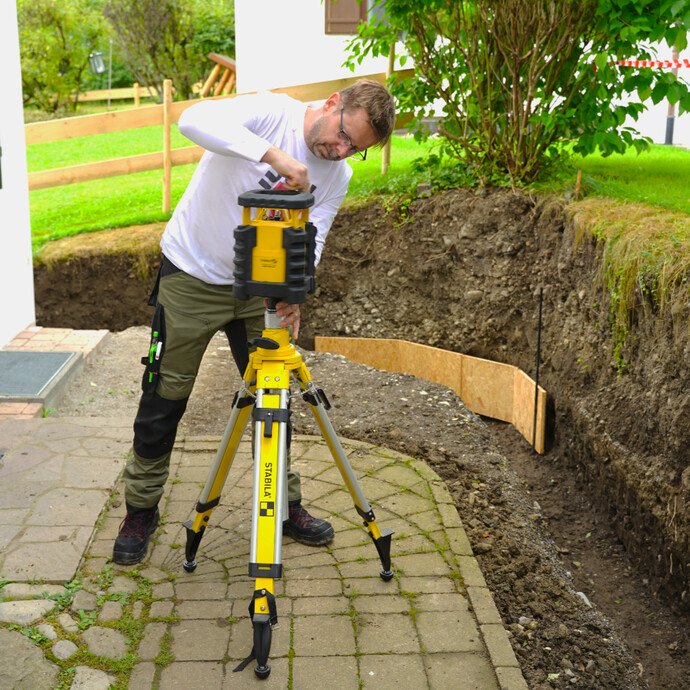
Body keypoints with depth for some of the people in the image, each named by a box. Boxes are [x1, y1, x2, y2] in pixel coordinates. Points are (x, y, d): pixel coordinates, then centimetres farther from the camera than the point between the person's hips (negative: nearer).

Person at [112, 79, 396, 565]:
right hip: (191, 276, -4)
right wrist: (273, 154, -47)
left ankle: (287, 506, 27)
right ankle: (141, 510, 21)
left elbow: (310, 239, -11)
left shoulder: (338, 176, -4)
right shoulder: (272, 113, -20)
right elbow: (194, 120, -37)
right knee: (165, 399, 3)